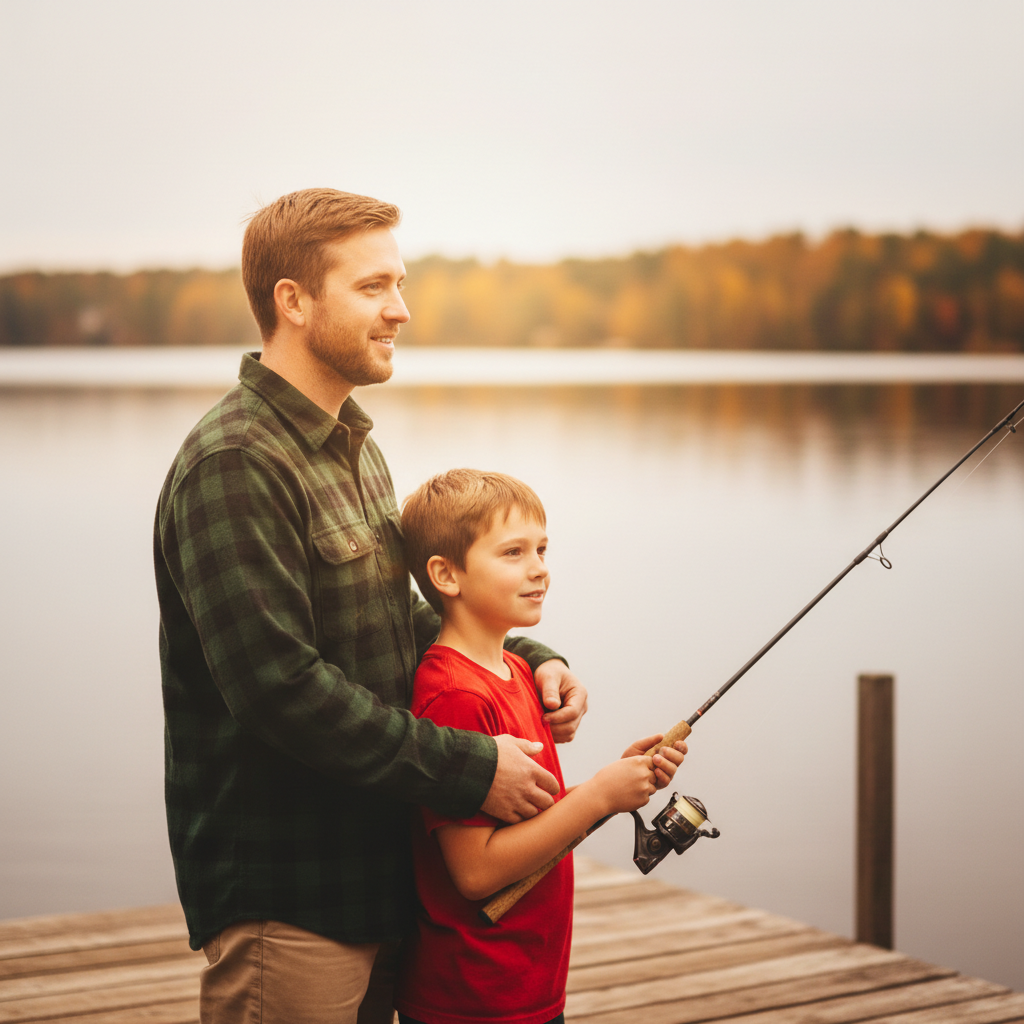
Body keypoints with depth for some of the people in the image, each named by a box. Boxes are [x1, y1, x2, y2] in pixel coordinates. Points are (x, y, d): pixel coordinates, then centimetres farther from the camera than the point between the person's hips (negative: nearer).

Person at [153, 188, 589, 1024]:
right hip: (283, 903, -9)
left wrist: (526, 660, 4)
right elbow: (281, 686, -24)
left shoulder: (354, 448, 15)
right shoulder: (235, 464, -18)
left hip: (374, 882, 9)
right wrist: (468, 769, -20)